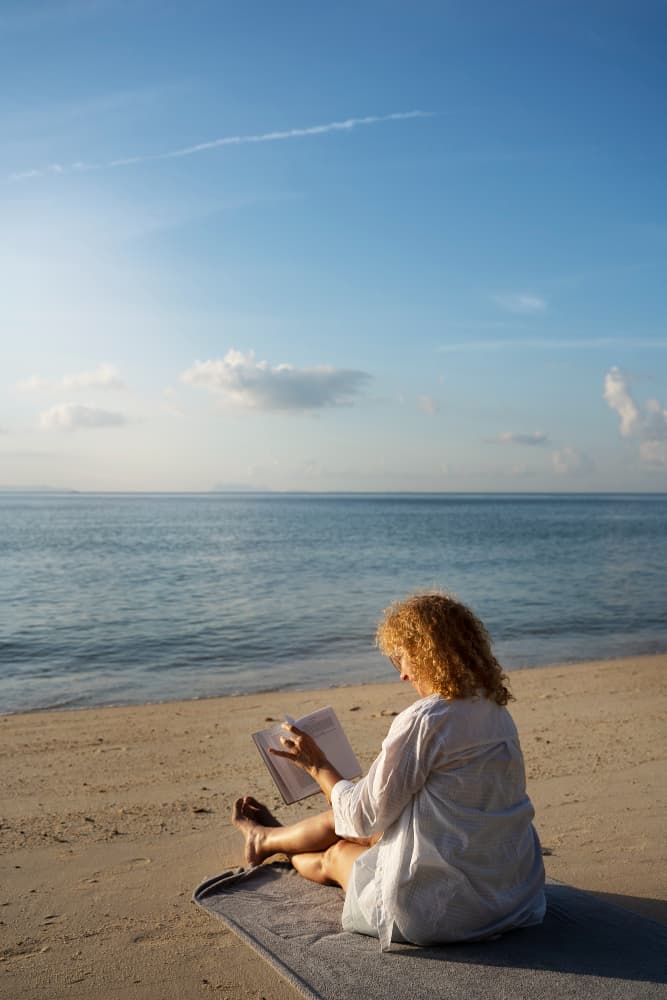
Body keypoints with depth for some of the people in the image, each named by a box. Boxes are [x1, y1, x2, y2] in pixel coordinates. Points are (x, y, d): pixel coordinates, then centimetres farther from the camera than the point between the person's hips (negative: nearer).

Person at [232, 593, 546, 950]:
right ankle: (268, 838, 48)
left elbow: (367, 816, -14)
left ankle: (267, 840, 51)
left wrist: (316, 764, 1)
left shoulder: (422, 721, -23)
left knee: (337, 854, 20)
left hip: (445, 909, -7)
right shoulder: (495, 710, 3)